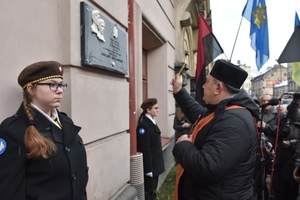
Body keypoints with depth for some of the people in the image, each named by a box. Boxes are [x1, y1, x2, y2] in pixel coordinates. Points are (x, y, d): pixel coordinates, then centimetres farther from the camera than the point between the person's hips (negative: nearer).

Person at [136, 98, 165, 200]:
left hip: (155, 163, 9)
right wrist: (148, 168, -20)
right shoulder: (143, 125, -20)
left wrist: (158, 163, 15)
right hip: (150, 164, -9)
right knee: (148, 191, 7)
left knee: (153, 190, 20)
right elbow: (145, 149, -22)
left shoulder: (152, 122, 8)